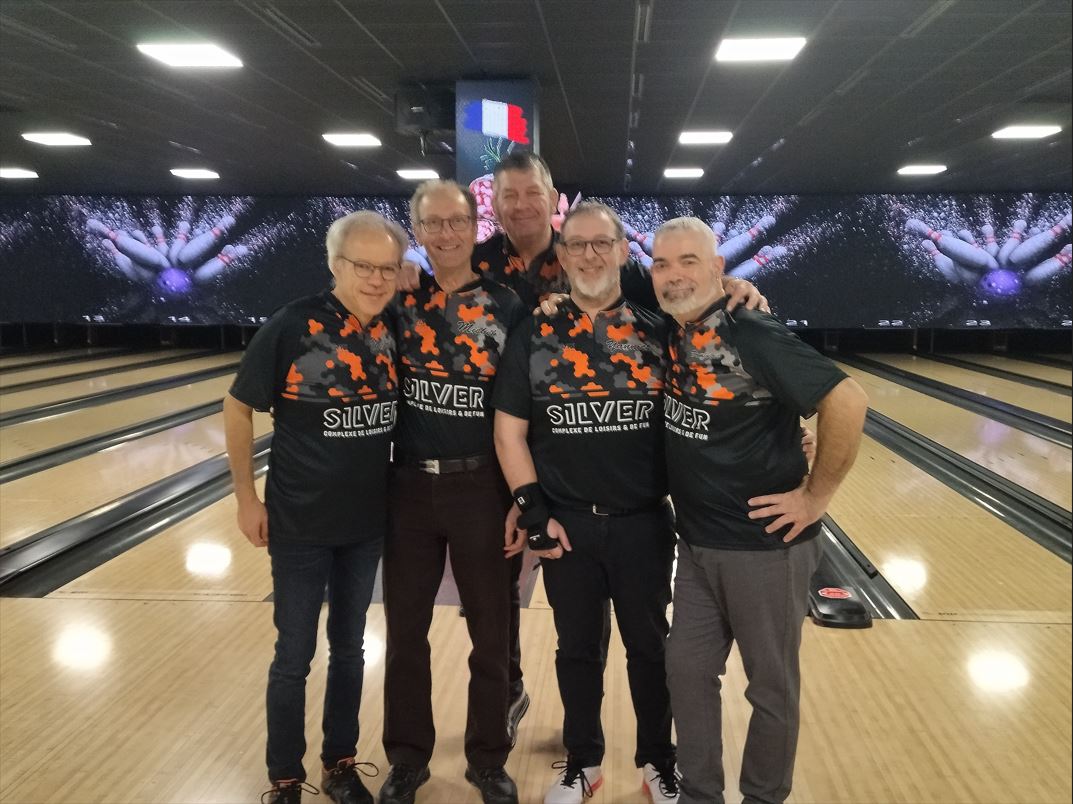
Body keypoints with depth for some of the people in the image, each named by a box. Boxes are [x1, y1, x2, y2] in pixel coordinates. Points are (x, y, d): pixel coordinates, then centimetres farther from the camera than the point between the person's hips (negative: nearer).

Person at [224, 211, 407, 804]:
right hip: (300, 525, -4)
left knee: (348, 649, 17)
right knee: (294, 656, 9)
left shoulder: (396, 333, -4)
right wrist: (246, 496, -6)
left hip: (367, 523, 4)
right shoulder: (293, 327, -16)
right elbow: (238, 409, -7)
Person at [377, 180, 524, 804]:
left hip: (481, 487, -1)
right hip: (410, 484, 2)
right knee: (405, 628, 11)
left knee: (491, 631, 10)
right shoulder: (400, 300, 1)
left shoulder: (508, 308, -3)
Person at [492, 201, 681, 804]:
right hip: (568, 525, 0)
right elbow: (509, 429, -1)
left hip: (646, 524, 0)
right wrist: (533, 510, -7)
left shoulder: (659, 334, -1)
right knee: (578, 649, 14)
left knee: (650, 647, 13)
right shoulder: (534, 337, -2)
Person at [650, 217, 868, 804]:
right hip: (696, 544, 7)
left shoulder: (751, 336, -21)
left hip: (765, 545, -7)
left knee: (772, 687, 11)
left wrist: (816, 495, -19)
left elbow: (847, 402, -26)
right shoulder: (667, 337, 1)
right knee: (687, 671, 15)